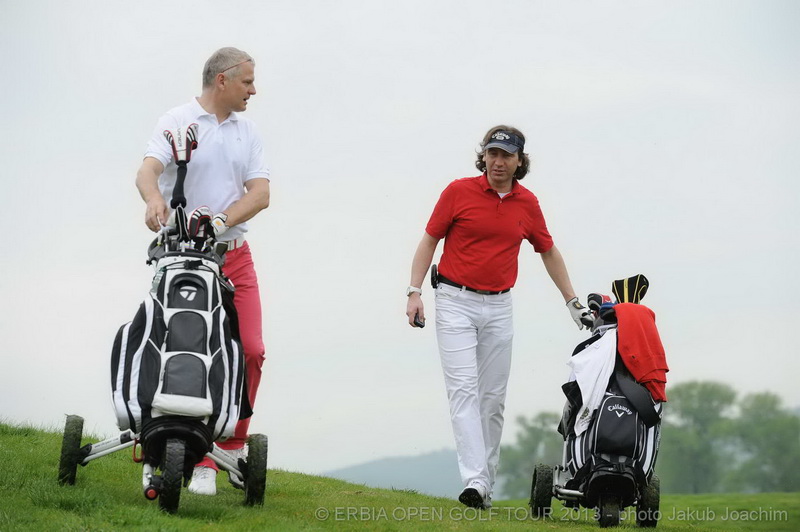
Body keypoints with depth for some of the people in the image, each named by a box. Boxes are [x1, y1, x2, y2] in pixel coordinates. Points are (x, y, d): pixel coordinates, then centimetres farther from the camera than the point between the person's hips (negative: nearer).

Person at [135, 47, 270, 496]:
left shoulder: (248, 132, 12)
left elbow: (260, 193, 1)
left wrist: (221, 220, -17)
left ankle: (234, 442, 14)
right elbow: (148, 171, -17)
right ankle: (200, 460, 0)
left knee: (250, 350, -4)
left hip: (235, 254, 4)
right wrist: (155, 199, -41)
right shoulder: (178, 122, -3)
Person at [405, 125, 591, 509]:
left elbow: (548, 251, 19)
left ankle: (486, 484, 12)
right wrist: (414, 292, -8)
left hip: (499, 307, 4)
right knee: (464, 390, -13)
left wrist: (572, 301, 20)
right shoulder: (459, 192, -4)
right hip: (456, 303, -4)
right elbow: (430, 240, 1)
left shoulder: (527, 203, 6)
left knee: (493, 398, 4)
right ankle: (473, 481, -22)